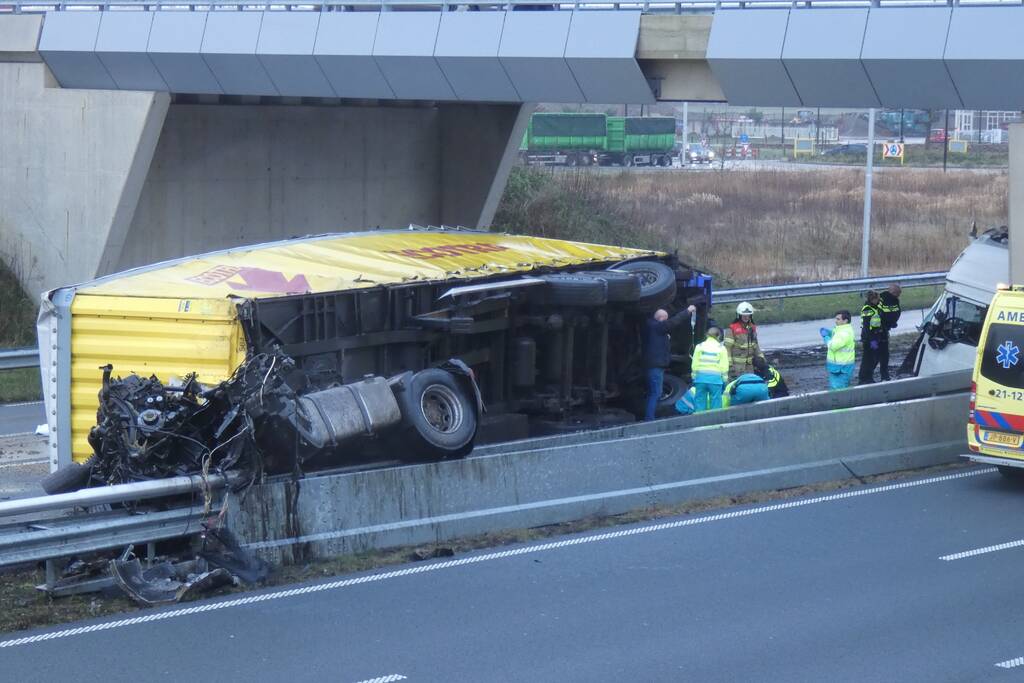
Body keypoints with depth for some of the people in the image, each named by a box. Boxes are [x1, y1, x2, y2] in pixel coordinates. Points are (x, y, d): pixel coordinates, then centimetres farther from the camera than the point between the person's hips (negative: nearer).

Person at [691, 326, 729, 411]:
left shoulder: (699, 346, 6)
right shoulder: (721, 348, 2)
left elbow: (694, 364, 6)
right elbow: (724, 366, 0)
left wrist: (694, 377, 13)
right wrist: (725, 380, 6)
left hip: (701, 378, 2)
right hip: (715, 378, -2)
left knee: (700, 402, 6)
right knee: (715, 404, 2)